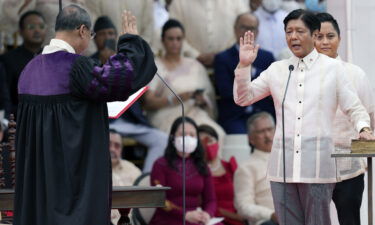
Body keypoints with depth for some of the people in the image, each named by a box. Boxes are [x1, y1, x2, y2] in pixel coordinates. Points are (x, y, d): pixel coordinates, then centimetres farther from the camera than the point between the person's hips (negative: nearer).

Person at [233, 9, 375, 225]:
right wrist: (244, 65, 1)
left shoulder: (333, 68, 5)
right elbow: (243, 98, 14)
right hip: (283, 165, 3)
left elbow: (354, 107, 5)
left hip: (318, 165, -3)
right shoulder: (277, 69, 12)